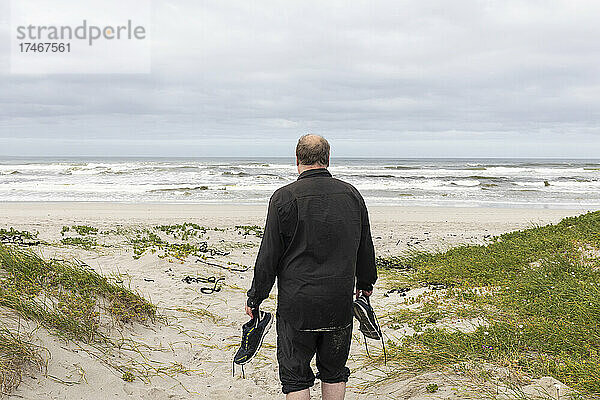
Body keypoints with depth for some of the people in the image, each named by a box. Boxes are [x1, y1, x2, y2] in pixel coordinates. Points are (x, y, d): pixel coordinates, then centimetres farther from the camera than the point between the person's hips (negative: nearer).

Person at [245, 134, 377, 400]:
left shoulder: (285, 197, -10)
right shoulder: (352, 194, 3)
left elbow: (269, 255, -8)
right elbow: (365, 248, 13)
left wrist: (255, 298, 2)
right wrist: (366, 282, 30)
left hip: (297, 304, -4)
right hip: (340, 303, 4)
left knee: (295, 376, 9)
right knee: (334, 372, 18)